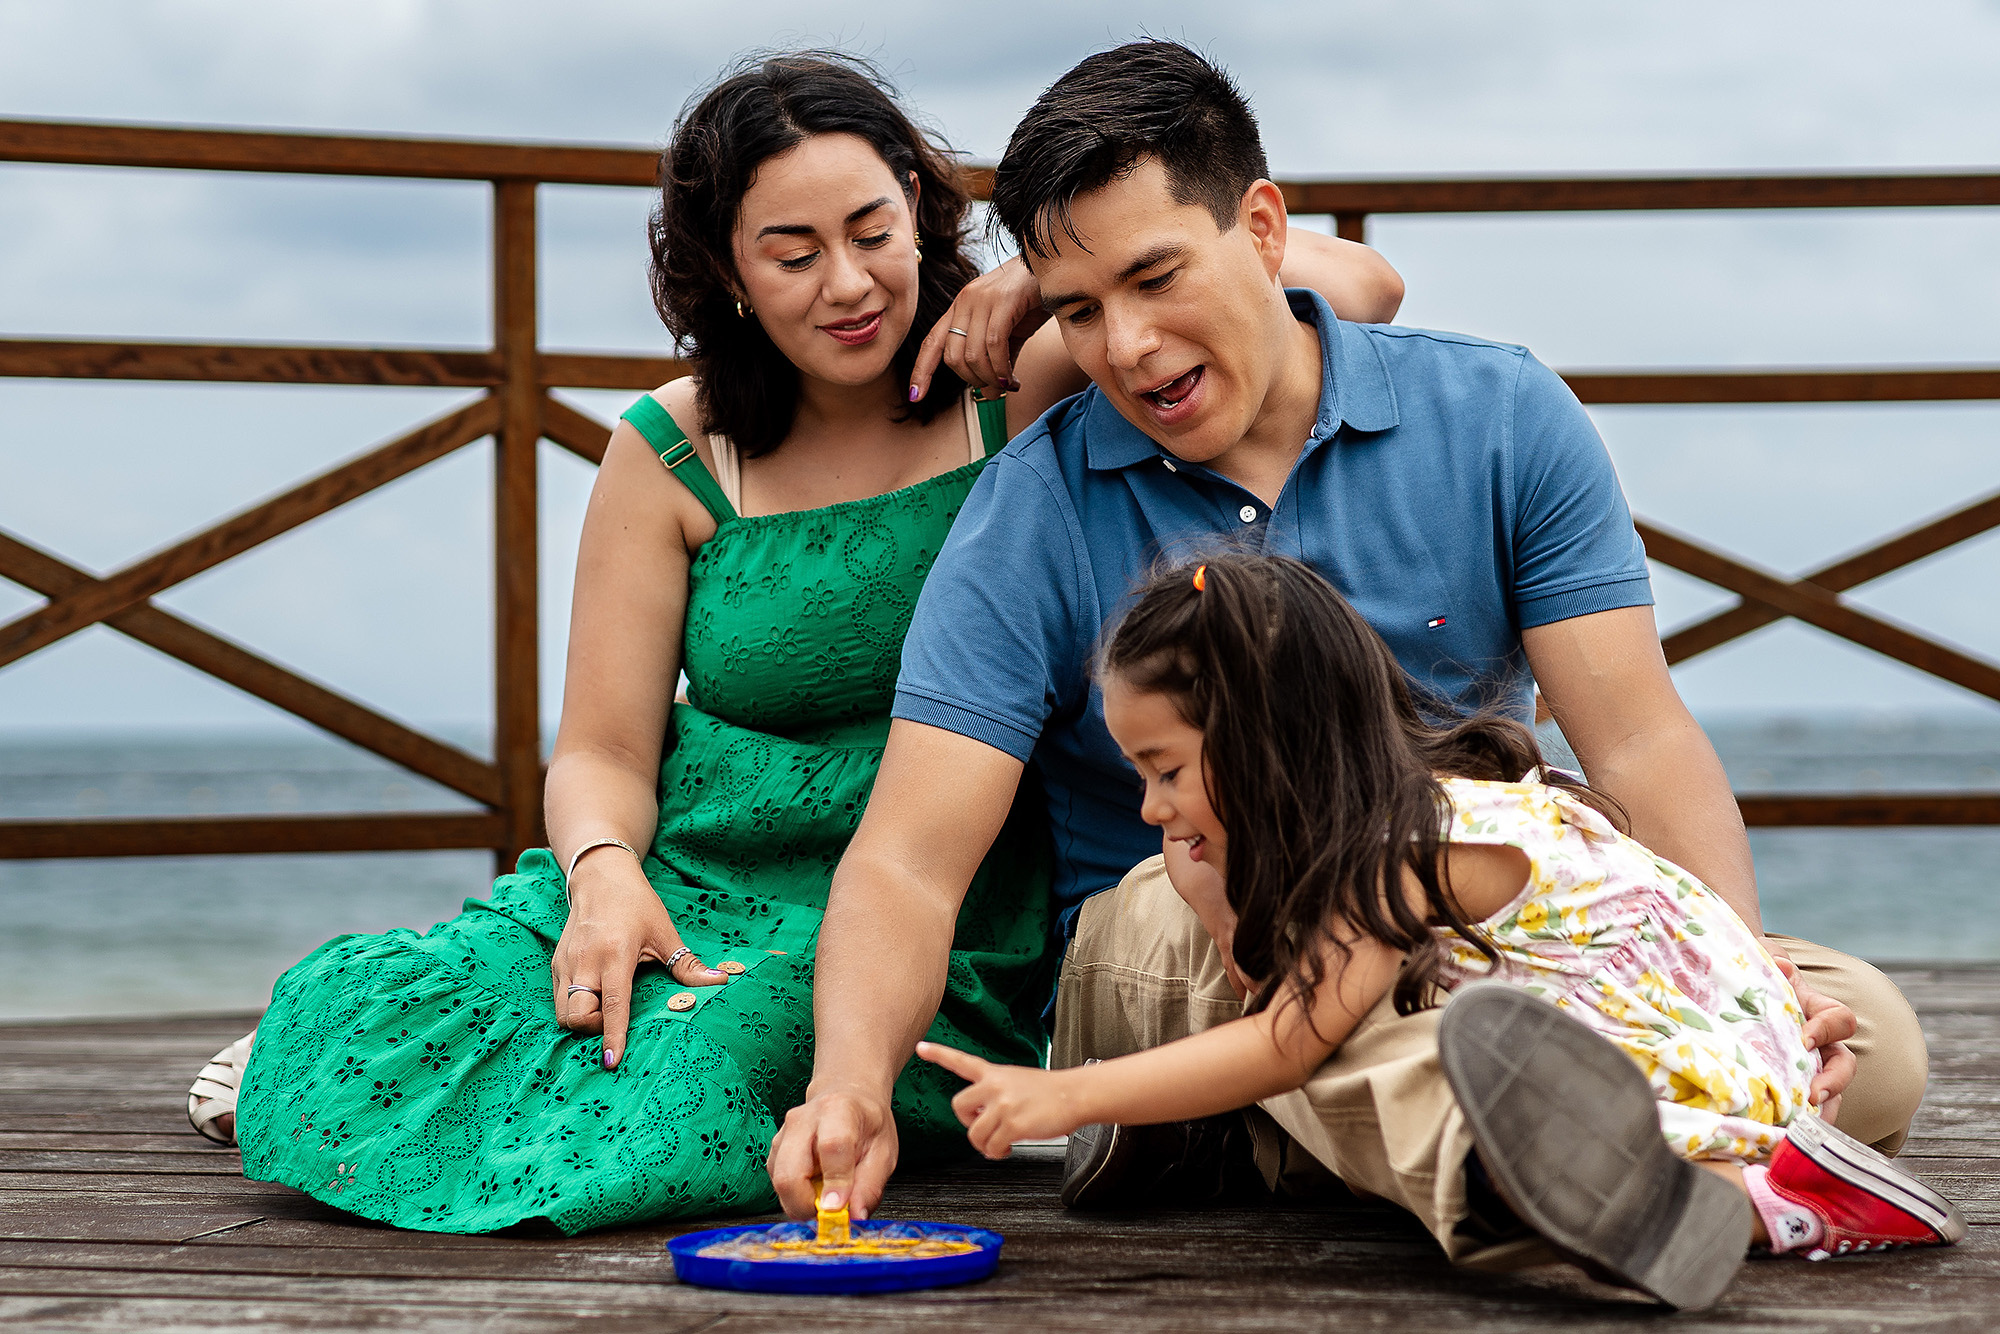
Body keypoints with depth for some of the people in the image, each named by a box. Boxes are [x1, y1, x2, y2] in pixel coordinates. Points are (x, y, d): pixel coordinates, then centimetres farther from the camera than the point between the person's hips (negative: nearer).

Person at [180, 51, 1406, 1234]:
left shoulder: (1020, 389, -2)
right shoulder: (673, 456, 4)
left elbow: (1358, 286, -9)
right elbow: (606, 750, 3)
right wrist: (604, 872, -21)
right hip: (685, 885, 2)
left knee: (680, 1097, -34)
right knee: (393, 1018, -25)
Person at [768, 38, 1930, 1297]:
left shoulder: (1500, 418, 1)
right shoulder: (1030, 517, -4)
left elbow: (1640, 743, -5)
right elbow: (910, 860, -12)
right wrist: (855, 1081, -34)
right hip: (1165, 974, -2)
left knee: (1868, 1041, -22)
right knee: (1224, 880, -36)